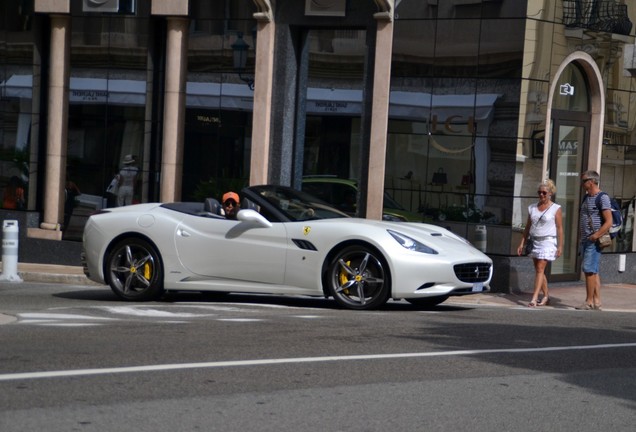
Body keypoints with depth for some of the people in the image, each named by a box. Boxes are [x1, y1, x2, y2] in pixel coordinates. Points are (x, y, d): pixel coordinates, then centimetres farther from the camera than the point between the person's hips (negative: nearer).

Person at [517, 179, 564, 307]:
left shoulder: (556, 209, -4)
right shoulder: (532, 208, 10)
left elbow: (559, 228, -5)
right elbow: (528, 227, 14)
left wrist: (560, 246, -11)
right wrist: (522, 243, 10)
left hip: (548, 241, -6)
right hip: (535, 241, 6)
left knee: (540, 269, -13)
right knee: (539, 270, 9)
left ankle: (534, 298, -19)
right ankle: (546, 296, 20)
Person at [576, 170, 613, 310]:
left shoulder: (603, 198, -11)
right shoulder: (586, 198, 16)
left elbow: (608, 222, -16)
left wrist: (595, 236, -21)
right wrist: (581, 234, 13)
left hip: (595, 241, -9)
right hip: (585, 240, 9)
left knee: (589, 269, -12)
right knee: (593, 271, 9)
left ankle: (589, 302, -9)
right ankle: (597, 302, 11)